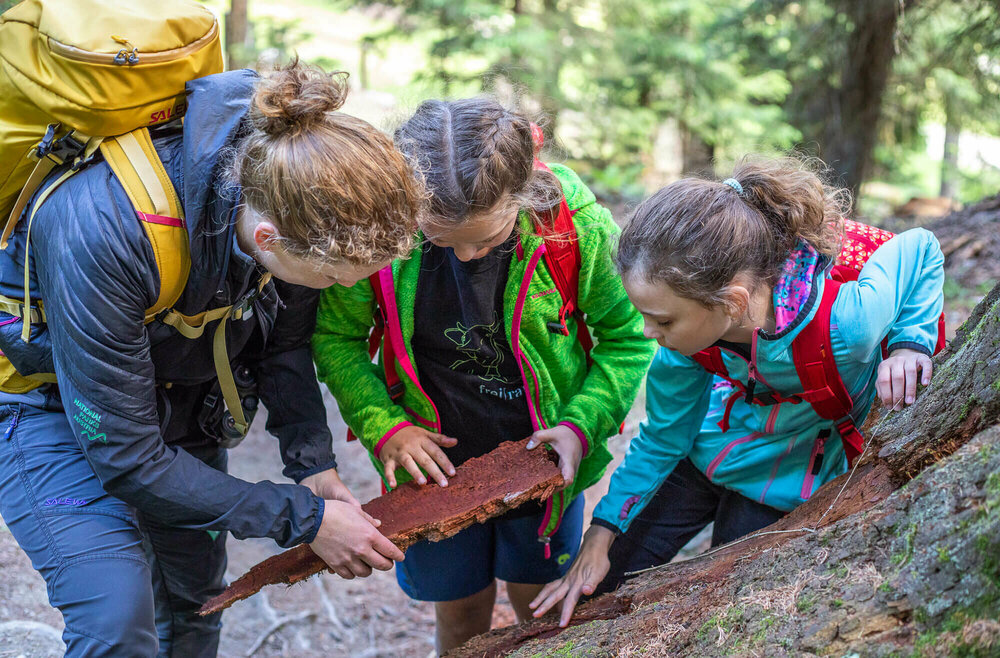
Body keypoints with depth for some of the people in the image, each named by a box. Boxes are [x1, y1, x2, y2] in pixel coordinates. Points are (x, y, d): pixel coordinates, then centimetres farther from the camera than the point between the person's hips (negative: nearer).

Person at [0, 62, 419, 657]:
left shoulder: (305, 204, -24)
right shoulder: (104, 232, -41)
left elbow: (284, 344, -3)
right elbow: (127, 457, -31)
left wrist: (314, 464, -16)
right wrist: (303, 519, -27)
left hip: (179, 391, 5)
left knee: (196, 594, 13)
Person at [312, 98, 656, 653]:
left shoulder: (575, 221, -22)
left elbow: (626, 336, -7)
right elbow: (336, 336, -6)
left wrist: (583, 424, -18)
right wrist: (383, 426, -17)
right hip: (436, 461, 0)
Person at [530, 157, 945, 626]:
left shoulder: (846, 321, -41)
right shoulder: (693, 314, -27)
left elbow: (920, 248, -18)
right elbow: (664, 435, -11)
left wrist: (909, 343, -32)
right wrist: (601, 535, -12)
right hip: (715, 438, 3)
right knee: (603, 586, 6)